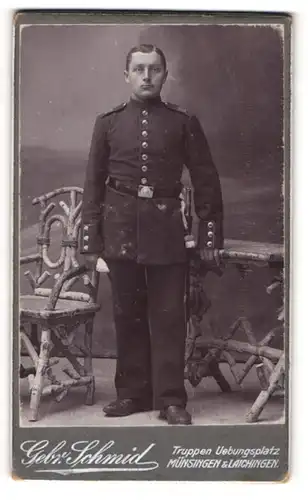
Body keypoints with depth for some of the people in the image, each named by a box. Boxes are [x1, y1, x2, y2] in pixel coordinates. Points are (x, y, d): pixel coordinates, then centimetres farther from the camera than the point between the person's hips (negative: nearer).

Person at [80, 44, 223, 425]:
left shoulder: (183, 122, 4)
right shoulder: (108, 122, 7)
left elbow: (206, 181, 5)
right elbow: (93, 183, 7)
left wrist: (210, 236, 0)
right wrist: (90, 240, 2)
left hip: (166, 229, -1)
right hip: (120, 229, 1)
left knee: (168, 315, -1)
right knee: (128, 314, 8)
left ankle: (171, 398, 7)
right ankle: (132, 392, 20)